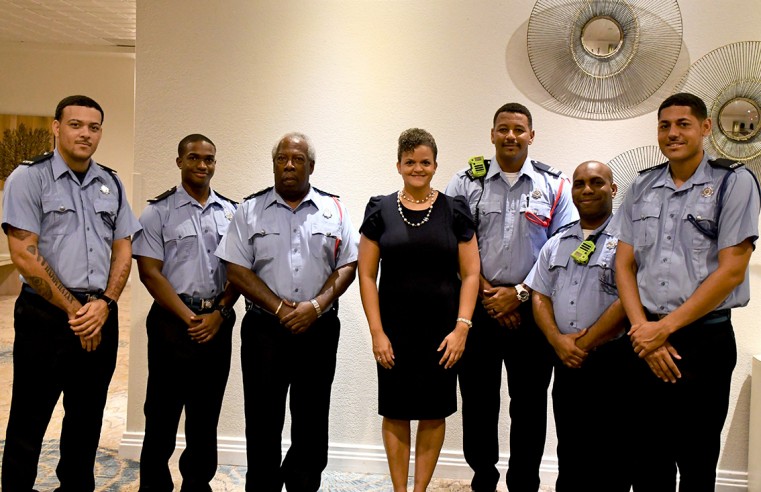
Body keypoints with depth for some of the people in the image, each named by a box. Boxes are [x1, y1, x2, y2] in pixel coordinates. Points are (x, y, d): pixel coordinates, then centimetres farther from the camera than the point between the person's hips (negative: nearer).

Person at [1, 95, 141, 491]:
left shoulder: (112, 184, 10)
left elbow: (123, 249, 9)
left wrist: (105, 304, -6)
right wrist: (74, 310, -11)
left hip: (101, 318, 5)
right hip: (45, 316, -4)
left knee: (87, 418, 15)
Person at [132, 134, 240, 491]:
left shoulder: (231, 212, 8)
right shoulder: (159, 211, -1)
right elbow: (150, 272, -6)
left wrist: (218, 313, -7)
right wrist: (188, 317, -12)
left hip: (218, 322, 3)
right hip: (172, 321, -3)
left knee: (207, 413, 12)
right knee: (163, 412, 4)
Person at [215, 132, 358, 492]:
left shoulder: (333, 210, 6)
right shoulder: (250, 210, 4)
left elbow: (347, 266, 3)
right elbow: (237, 271, -1)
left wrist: (316, 305, -12)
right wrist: (281, 309, -11)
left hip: (319, 329, 1)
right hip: (264, 328, 0)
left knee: (312, 423, 8)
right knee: (263, 423, 6)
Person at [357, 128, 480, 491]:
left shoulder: (454, 211, 2)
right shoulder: (380, 210, 2)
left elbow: (470, 273, 1)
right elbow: (366, 275, 1)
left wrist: (462, 327, -8)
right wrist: (377, 332, -6)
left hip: (441, 329, 0)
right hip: (394, 328, 0)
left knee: (434, 413, 8)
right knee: (395, 413, 7)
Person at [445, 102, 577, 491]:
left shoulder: (554, 186, 3)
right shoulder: (466, 182, 3)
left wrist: (519, 294, -8)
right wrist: (488, 293, -8)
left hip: (532, 310, 0)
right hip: (478, 309, 1)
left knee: (530, 405, 7)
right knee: (477, 401, 9)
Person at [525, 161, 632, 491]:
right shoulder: (557, 243, 14)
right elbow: (539, 295, 11)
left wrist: (585, 344, -11)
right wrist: (558, 340, -6)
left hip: (613, 362, -5)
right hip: (566, 364, 6)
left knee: (611, 465, 3)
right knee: (569, 455, 16)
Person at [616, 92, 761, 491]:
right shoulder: (642, 187, 9)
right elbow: (624, 264, 7)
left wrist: (664, 328, -11)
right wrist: (643, 329, -7)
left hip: (705, 341, -3)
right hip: (647, 342, 4)